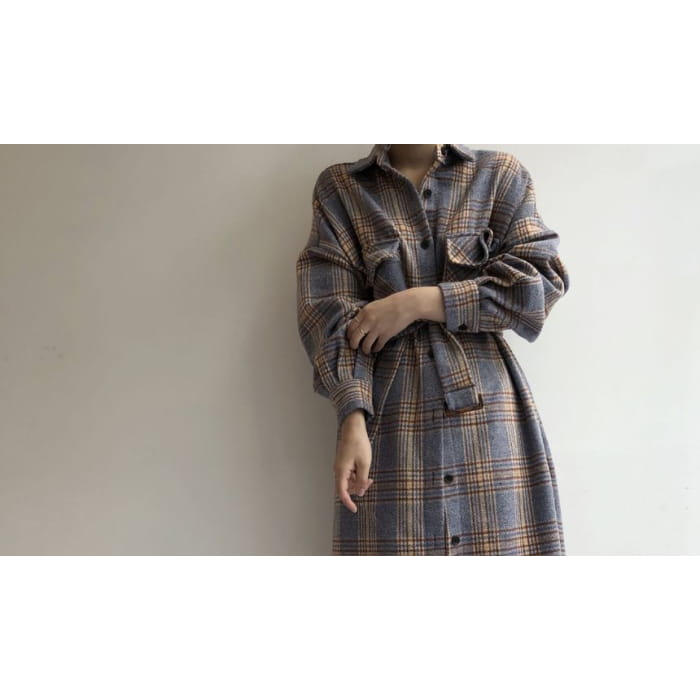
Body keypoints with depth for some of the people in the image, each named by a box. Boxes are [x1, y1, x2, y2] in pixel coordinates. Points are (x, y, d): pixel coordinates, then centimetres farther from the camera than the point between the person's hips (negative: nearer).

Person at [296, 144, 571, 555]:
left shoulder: (501, 174, 10)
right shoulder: (340, 188, 9)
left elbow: (542, 279, -2)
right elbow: (330, 312, -2)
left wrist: (420, 302, -11)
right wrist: (352, 419, -15)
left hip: (487, 409, 1)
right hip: (390, 410, 0)